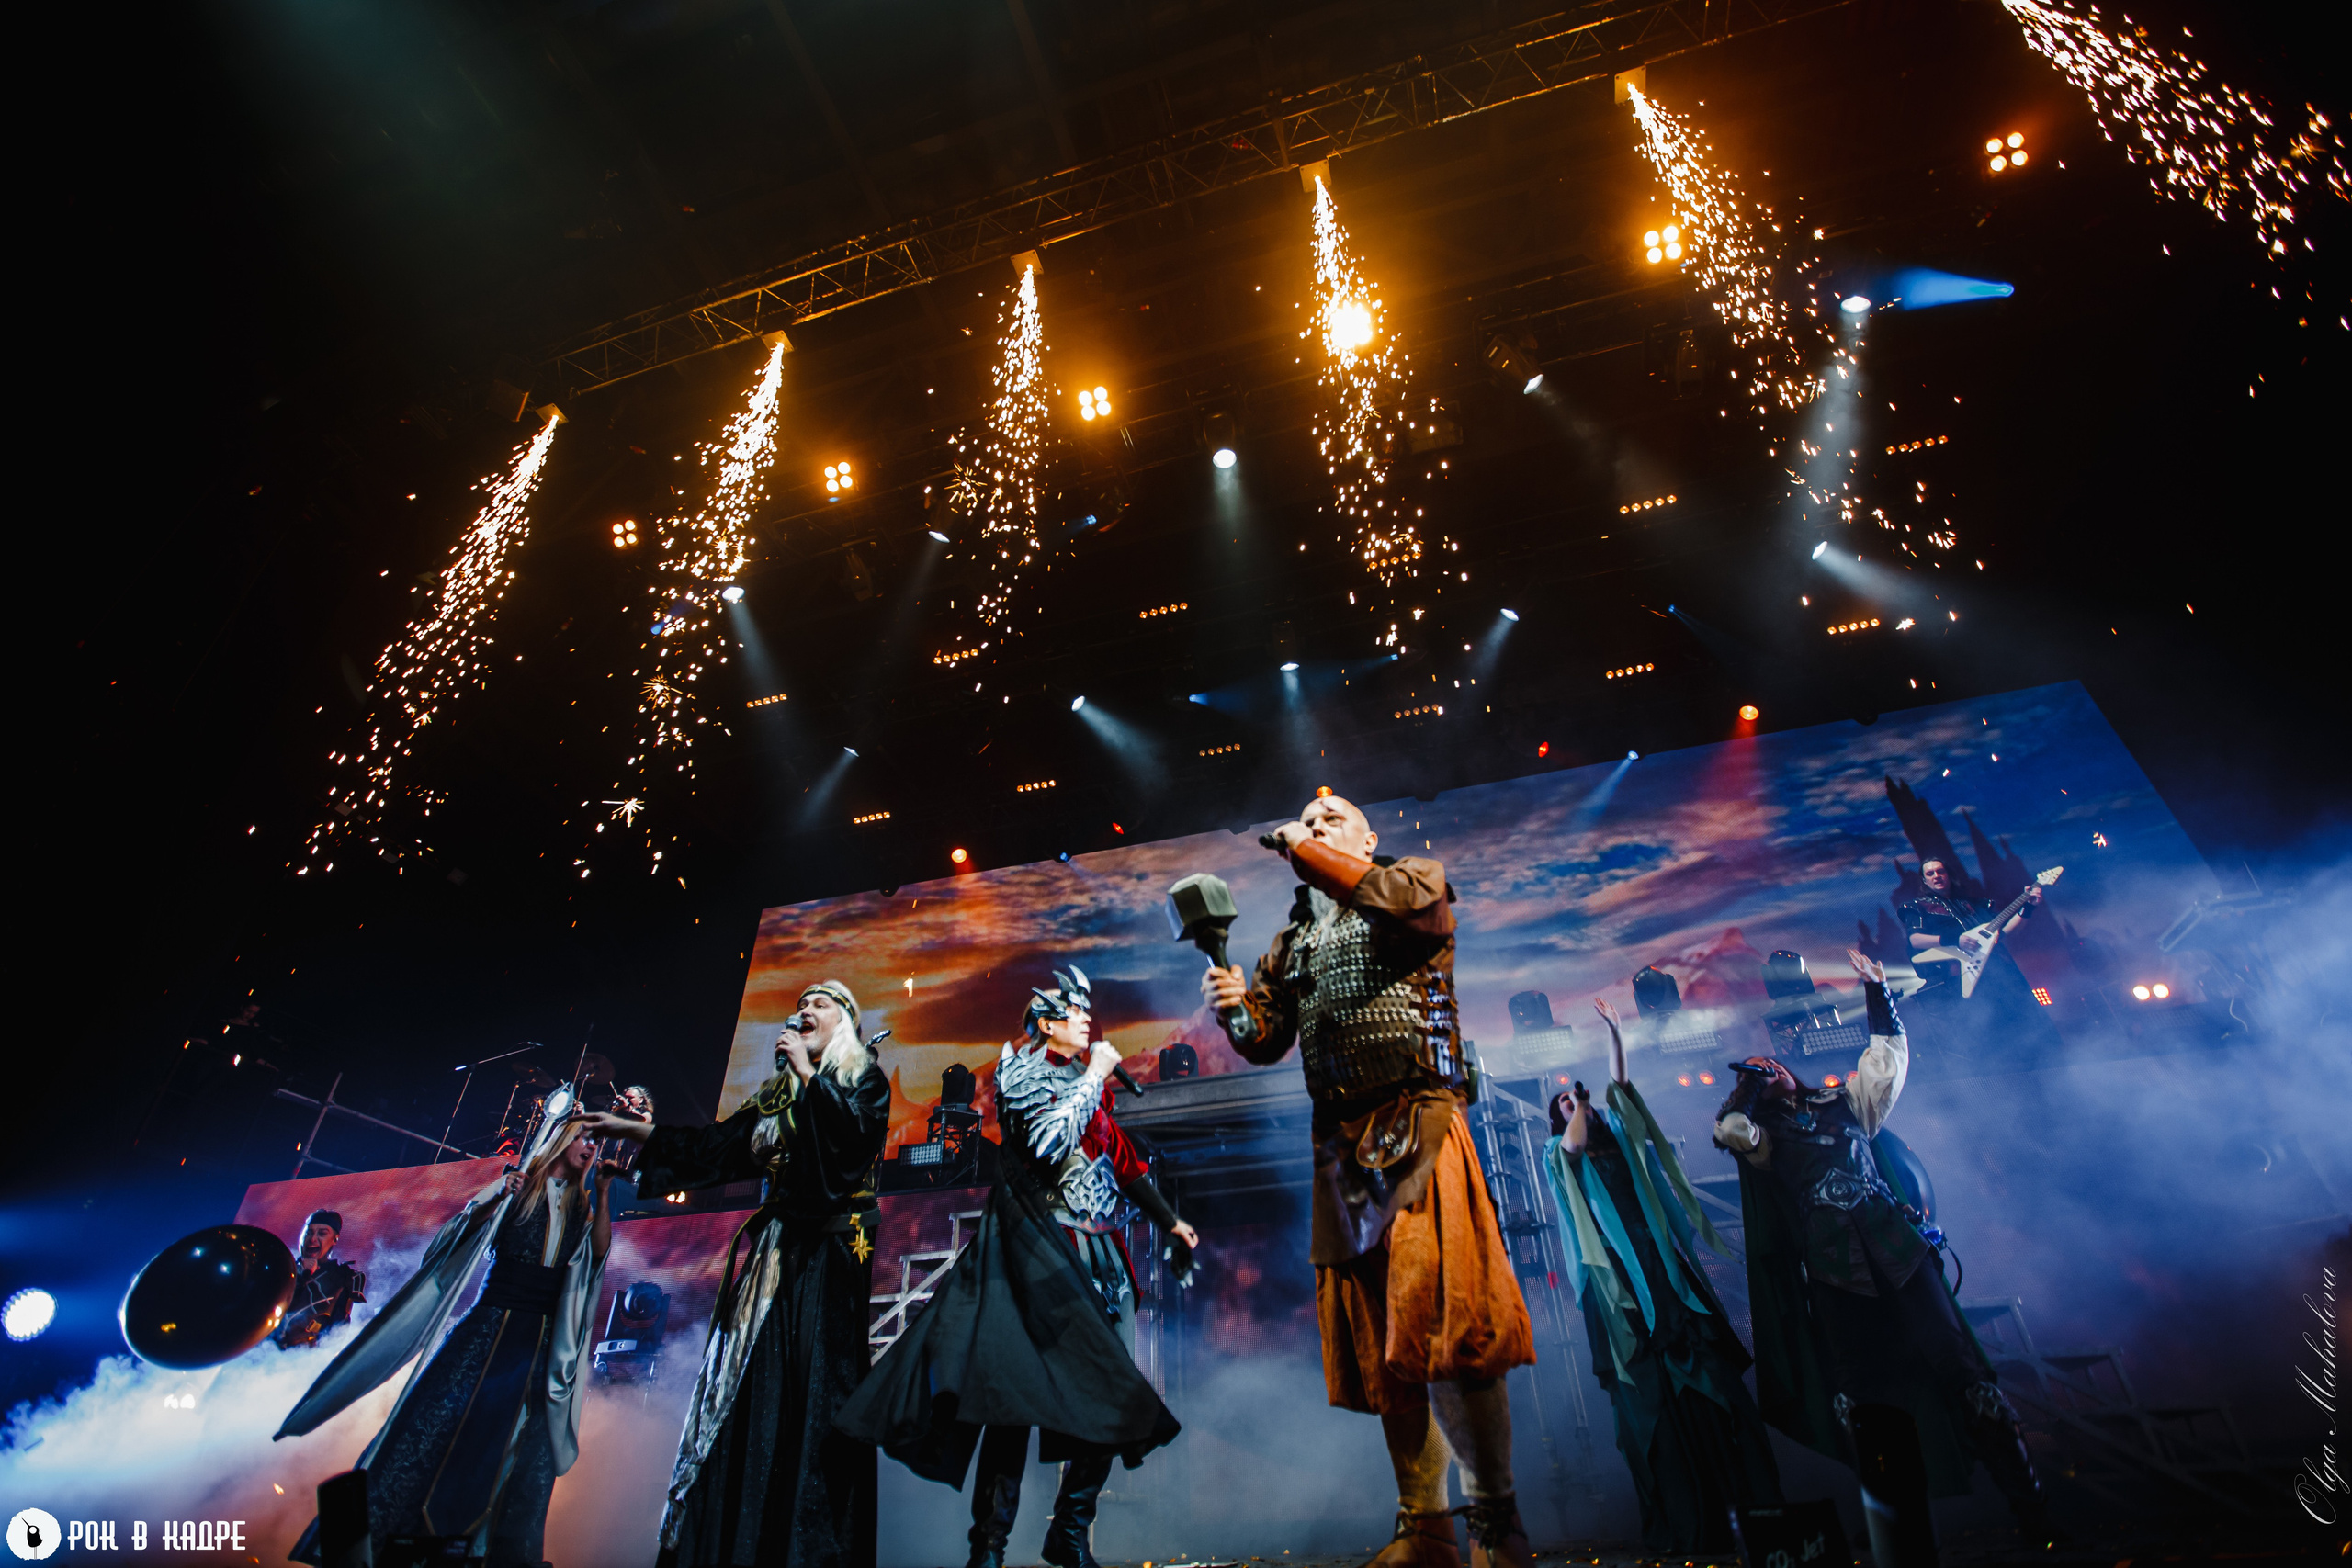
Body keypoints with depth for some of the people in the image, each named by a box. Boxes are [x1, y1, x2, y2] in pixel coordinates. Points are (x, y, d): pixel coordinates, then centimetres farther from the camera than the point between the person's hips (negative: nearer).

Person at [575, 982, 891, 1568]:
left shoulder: (864, 1079, 3)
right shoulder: (777, 1093, 20)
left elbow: (856, 1133, -17)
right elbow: (717, 1145, 19)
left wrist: (807, 1074, -11)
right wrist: (634, 1130, 17)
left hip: (827, 1253, -6)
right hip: (772, 1253, 6)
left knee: (812, 1389, -10)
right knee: (749, 1392, 3)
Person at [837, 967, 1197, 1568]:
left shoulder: (1086, 1083, 19)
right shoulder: (1020, 1070, 1)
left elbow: (1122, 1159, 23)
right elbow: (1048, 1138, -16)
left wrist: (1170, 1221, 23)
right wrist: (1094, 1076, -9)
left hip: (1098, 1247, 6)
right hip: (1035, 1240, -6)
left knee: (1109, 1385, -1)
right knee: (1021, 1381, -12)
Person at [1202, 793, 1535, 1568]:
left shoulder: (1421, 880, 7)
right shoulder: (1292, 941, 19)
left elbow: (1401, 901, -19)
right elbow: (1266, 1041, 13)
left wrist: (1302, 846, -13)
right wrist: (1236, 1009, -9)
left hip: (1416, 1128, -5)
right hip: (1341, 1146, 5)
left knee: (1444, 1320, -12)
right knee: (1378, 1338, 8)